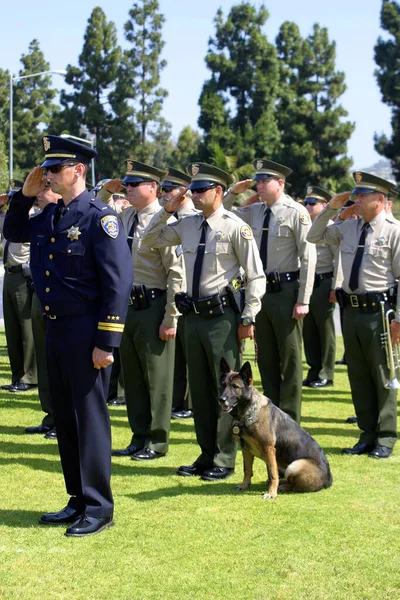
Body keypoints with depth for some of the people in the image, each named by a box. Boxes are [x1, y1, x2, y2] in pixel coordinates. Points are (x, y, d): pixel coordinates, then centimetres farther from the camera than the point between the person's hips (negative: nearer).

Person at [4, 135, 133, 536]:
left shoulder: (100, 217, -14)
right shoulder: (48, 217, 9)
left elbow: (119, 282, -17)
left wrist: (107, 343, -20)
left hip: (85, 333, -8)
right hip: (54, 329, 8)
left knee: (89, 418, -1)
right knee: (65, 419, 13)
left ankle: (99, 508, 8)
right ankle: (78, 500, 24)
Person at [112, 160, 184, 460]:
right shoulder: (125, 217, 8)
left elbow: (176, 273, -16)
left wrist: (170, 318, -17)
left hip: (153, 306, -8)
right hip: (127, 304, 8)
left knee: (157, 378, 3)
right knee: (132, 375, 15)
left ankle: (157, 442, 13)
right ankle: (139, 438, 26)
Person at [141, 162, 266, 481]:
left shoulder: (235, 227, -9)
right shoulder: (187, 225, 9)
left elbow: (256, 276, -8)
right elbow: (149, 240, 20)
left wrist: (248, 318, -11)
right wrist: (167, 210, 7)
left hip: (223, 316, -7)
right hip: (194, 314, 7)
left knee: (224, 388, -1)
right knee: (199, 388, 12)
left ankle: (224, 461, 8)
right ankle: (207, 455, 23)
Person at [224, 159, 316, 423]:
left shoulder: (296, 212, -11)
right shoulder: (255, 211, 7)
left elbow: (308, 257, -13)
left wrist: (303, 300, -16)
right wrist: (232, 193, 2)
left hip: (286, 291, -6)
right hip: (261, 289, 6)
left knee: (290, 359, 2)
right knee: (266, 358, 13)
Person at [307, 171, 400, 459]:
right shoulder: (348, 227, 10)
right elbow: (314, 237, 22)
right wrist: (331, 208, 9)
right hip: (351, 310, 6)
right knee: (358, 376, 11)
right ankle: (368, 434, 22)